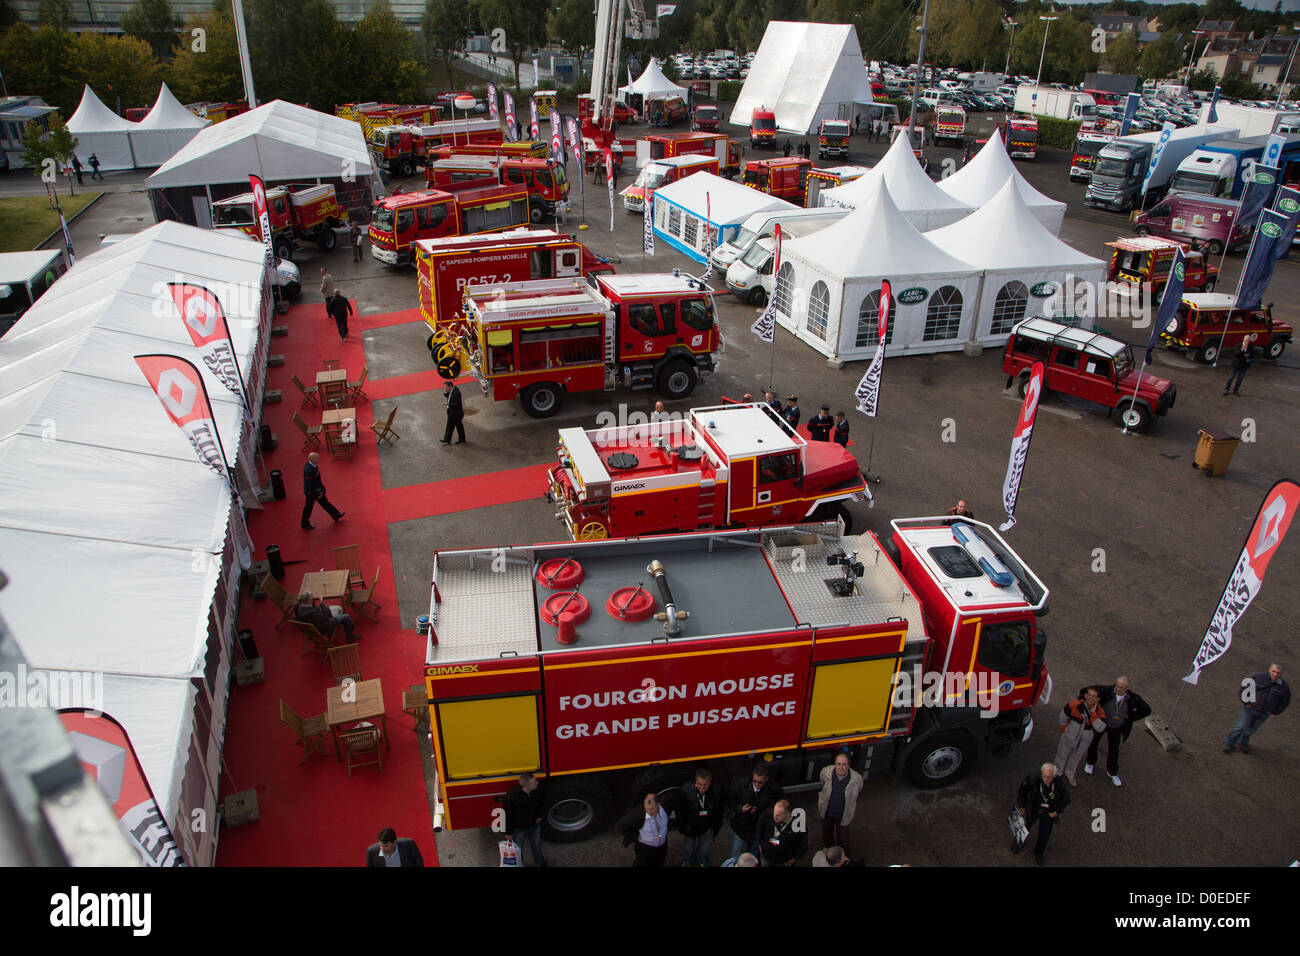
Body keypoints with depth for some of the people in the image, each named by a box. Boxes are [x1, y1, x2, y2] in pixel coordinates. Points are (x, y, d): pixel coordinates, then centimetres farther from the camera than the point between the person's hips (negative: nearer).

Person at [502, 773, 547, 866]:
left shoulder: (537, 790, -22)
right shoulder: (512, 795, -35)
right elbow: (508, 815, -21)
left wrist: (539, 816, 3)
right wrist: (509, 832, -12)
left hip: (535, 824, 4)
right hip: (519, 828, -4)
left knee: (536, 845, 26)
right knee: (517, 849, 20)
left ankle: (539, 862, 54)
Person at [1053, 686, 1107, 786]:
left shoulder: (1099, 711, -20)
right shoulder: (1075, 705, -27)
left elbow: (1100, 728, -32)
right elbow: (1064, 715, -9)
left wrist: (1093, 713, -36)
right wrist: (1064, 728, 2)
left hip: (1085, 740, 2)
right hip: (1070, 736, -2)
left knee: (1076, 757, 26)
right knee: (1062, 755, 19)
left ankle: (1069, 775, 53)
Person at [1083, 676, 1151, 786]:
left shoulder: (1132, 698, -25)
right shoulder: (1106, 691, -33)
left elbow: (1147, 710, -11)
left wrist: (1129, 716, -16)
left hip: (1116, 727, 1)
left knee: (1114, 751, 14)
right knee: (1093, 743, 20)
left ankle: (1112, 773, 41)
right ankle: (1090, 762, 51)